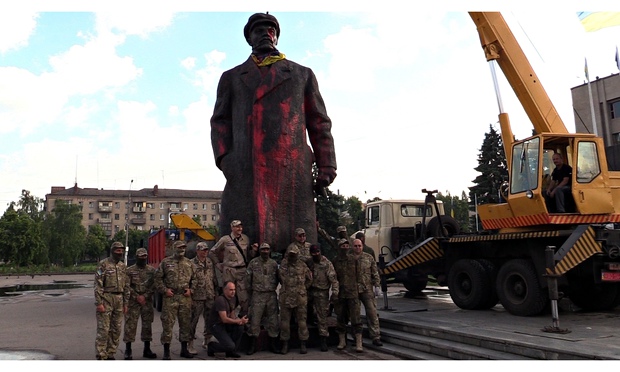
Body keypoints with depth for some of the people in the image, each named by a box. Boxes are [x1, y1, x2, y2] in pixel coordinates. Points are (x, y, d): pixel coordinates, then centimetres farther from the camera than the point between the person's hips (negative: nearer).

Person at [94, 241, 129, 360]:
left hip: (119, 300, 6)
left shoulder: (123, 266, 12)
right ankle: (101, 357, 4)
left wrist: (126, 303, 12)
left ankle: (111, 355, 18)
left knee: (116, 330, 8)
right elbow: (98, 285, -11)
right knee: (103, 329, -4)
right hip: (106, 299, -6)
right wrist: (99, 303, -16)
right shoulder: (103, 264, -6)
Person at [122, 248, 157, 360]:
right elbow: (127, 286, -5)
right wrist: (137, 297, -13)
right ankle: (128, 351, 5)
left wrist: (144, 296, -10)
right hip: (133, 302, -3)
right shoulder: (130, 270, 1)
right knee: (130, 325, -4)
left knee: (147, 325, 8)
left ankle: (147, 349, 18)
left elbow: (154, 285, 1)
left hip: (147, 302, 3)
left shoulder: (152, 270, 8)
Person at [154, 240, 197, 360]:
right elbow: (158, 278, 1)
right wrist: (165, 290, -7)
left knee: (186, 323, 7)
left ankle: (184, 349, 19)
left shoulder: (189, 263, 12)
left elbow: (194, 278, 17)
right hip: (170, 297, -3)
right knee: (167, 323, -2)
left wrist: (191, 289, 4)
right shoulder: (166, 262, 2)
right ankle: (166, 351, 7)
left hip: (185, 297, 3)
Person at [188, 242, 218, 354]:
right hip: (197, 298, -5)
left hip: (210, 297, 6)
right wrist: (190, 295, -12)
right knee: (193, 321, 0)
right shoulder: (191, 264, -6)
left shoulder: (210, 262, 11)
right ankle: (190, 345, 9)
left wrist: (216, 291, 15)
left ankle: (206, 342, 27)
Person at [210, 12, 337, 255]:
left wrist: (326, 166, 4)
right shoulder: (232, 78, 24)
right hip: (245, 175, 0)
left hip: (293, 174, 0)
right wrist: (224, 158, -3)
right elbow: (219, 121, 16)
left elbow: (319, 123, 16)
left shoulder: (302, 75, 23)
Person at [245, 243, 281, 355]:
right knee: (255, 320, -4)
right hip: (257, 295, -2)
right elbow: (248, 279, 6)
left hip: (271, 295, 2)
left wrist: (272, 289, 9)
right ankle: (252, 345, 7)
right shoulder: (253, 263, 1)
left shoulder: (274, 263, 7)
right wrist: (251, 292, 7)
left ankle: (273, 344, 16)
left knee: (273, 320, 5)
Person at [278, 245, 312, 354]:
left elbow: (309, 279, 12)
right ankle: (285, 344, 15)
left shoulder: (303, 266, 1)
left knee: (302, 321, 3)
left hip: (300, 297, -1)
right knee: (284, 321, 5)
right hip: (286, 297, 1)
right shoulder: (282, 265, 5)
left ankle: (303, 344, 12)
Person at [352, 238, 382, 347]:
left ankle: (376, 337, -1)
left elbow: (375, 273, 7)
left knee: (372, 313, -6)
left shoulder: (369, 258, 5)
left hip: (367, 290, 0)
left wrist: (377, 286, 0)